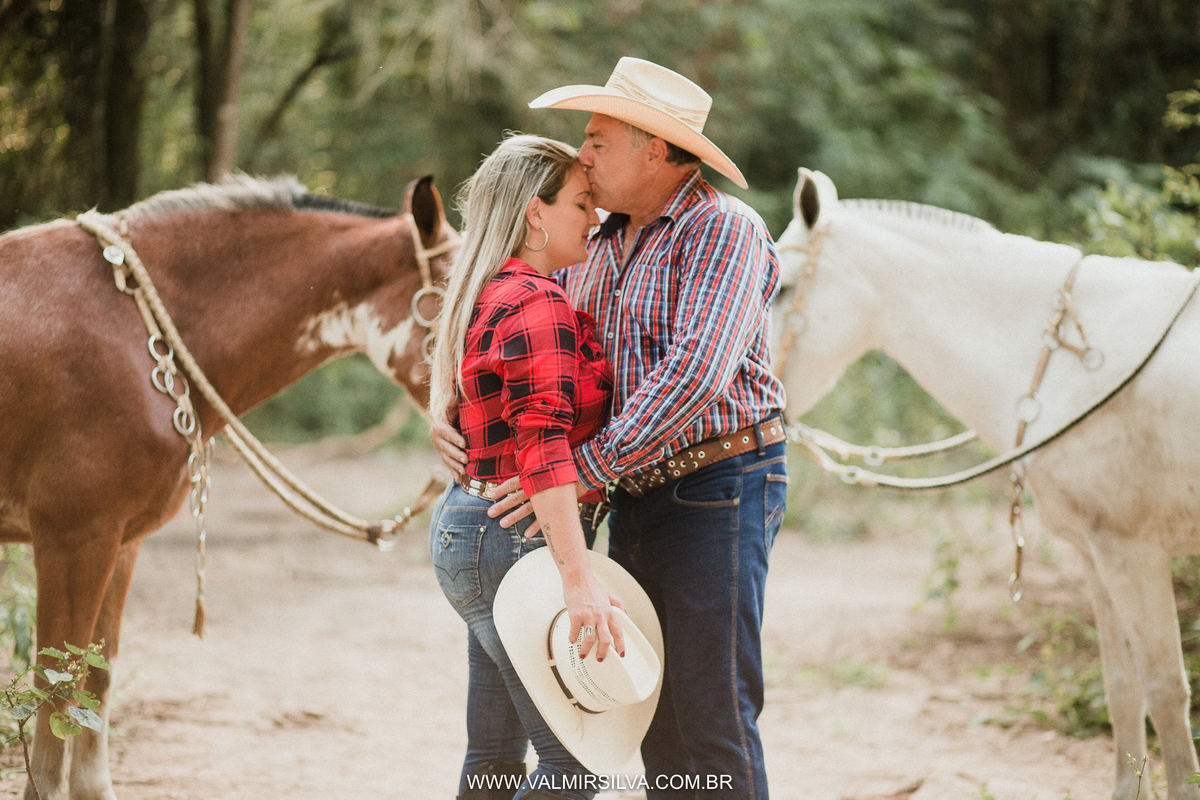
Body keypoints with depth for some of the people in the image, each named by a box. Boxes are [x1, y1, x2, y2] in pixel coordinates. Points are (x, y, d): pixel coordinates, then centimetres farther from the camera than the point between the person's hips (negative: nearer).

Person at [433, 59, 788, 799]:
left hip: (718, 492, -8)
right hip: (637, 497, 8)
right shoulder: (601, 247, 13)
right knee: (656, 715, 11)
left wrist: (585, 469, -25)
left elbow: (695, 373, -25)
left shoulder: (723, 228, -13)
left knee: (712, 720, -8)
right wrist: (452, 411, 0)